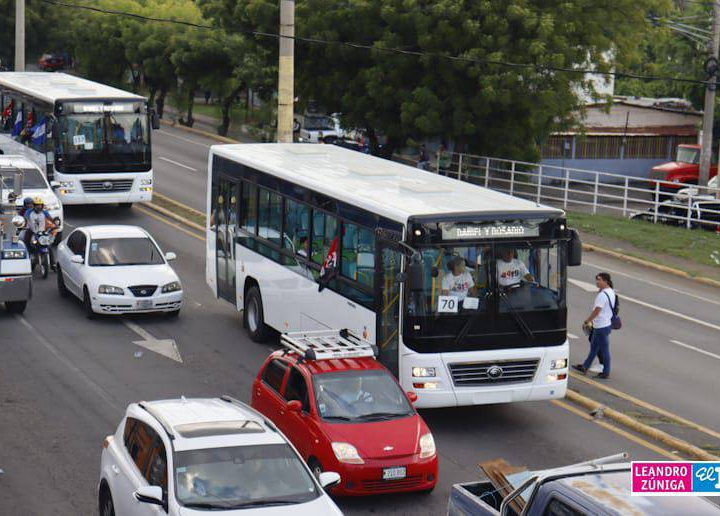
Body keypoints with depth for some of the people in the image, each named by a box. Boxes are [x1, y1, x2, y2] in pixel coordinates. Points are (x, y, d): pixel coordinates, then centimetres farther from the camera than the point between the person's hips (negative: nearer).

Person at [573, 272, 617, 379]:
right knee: (594, 346, 19)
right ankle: (585, 367, 29)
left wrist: (586, 321, -10)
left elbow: (596, 311, -23)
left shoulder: (602, 295, -23)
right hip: (606, 323, 10)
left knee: (604, 349, 0)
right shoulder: (611, 292, 8)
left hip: (601, 326, -10)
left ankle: (606, 373, 9)